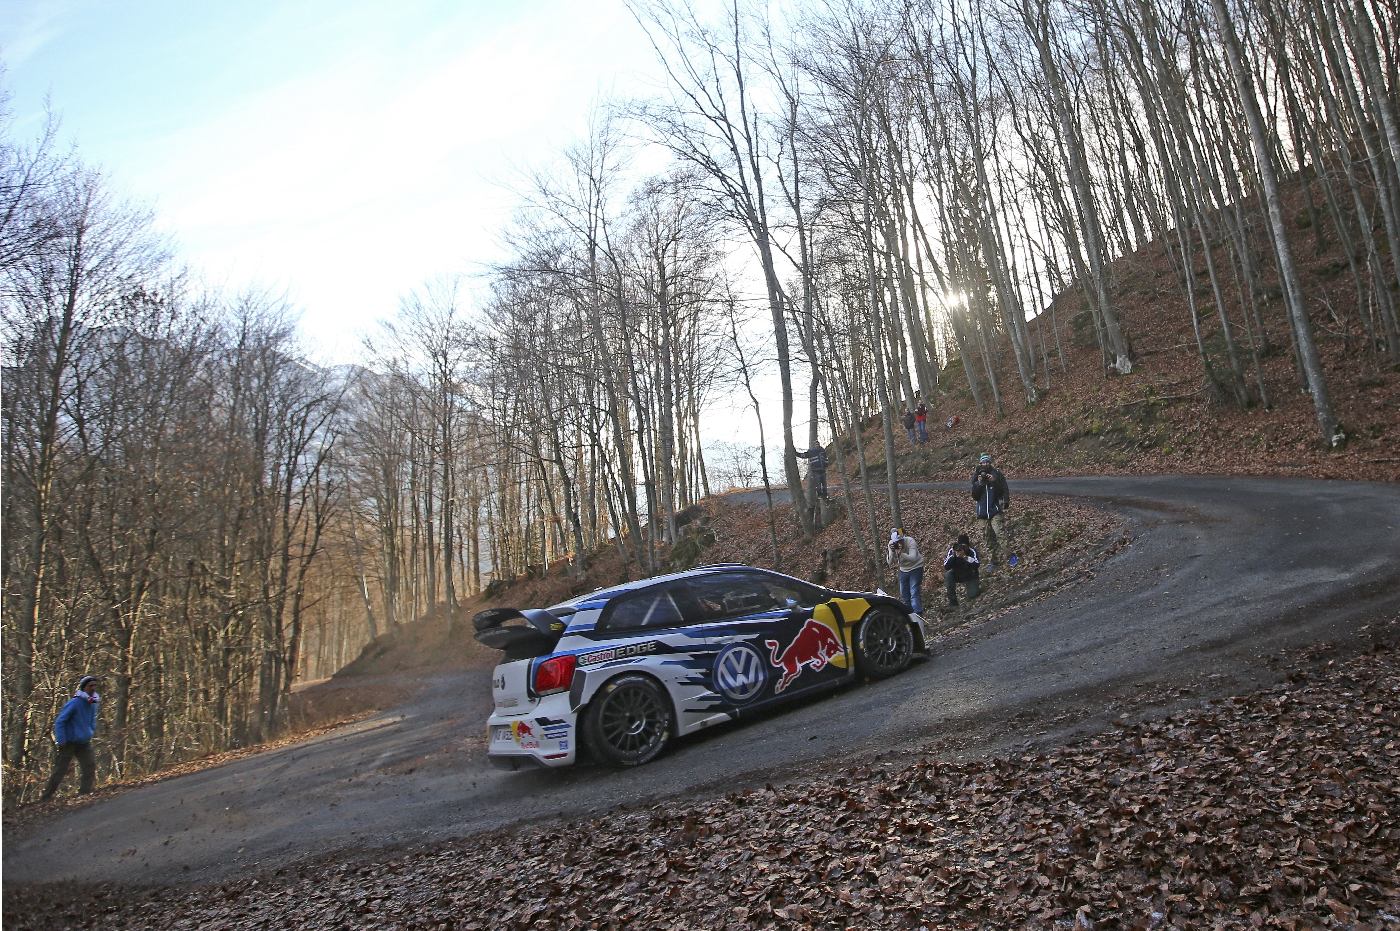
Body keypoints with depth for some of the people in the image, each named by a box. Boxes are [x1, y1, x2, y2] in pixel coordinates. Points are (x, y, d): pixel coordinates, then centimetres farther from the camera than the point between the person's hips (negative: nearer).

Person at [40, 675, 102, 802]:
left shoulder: (93, 704, 3)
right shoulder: (74, 703, -19)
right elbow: (59, 722, -17)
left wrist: (90, 733, 11)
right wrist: (61, 742, -18)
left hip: (84, 743, 6)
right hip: (69, 742, -6)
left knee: (90, 767, -7)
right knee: (60, 771, 1)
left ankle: (84, 794, -2)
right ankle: (45, 797, 15)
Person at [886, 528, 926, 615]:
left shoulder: (910, 541, -25)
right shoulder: (891, 544, -13)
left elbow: (913, 558, -36)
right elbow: (890, 563, -15)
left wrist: (901, 553, -49)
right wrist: (892, 552, -33)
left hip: (915, 568, -5)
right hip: (903, 569, 5)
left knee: (914, 593, -16)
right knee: (904, 595, 8)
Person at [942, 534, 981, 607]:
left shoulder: (972, 550, -23)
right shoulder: (951, 550, -21)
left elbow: (977, 565, -35)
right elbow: (946, 567, -28)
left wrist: (966, 557, -47)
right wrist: (953, 555, -41)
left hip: (970, 576, -1)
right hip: (956, 575, 1)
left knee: (972, 596, -16)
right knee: (948, 574, -30)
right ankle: (952, 601, -19)